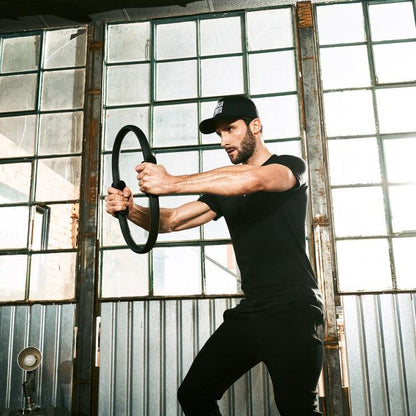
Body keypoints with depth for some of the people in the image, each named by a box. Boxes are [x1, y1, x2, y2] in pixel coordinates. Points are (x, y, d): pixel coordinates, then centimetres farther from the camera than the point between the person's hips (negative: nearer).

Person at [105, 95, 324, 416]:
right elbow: (171, 221, 8)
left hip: (293, 311, -6)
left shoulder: (292, 166, -2)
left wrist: (172, 183, -32)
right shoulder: (224, 188, 17)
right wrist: (130, 209, -12)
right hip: (249, 313, 6)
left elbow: (252, 180, -25)